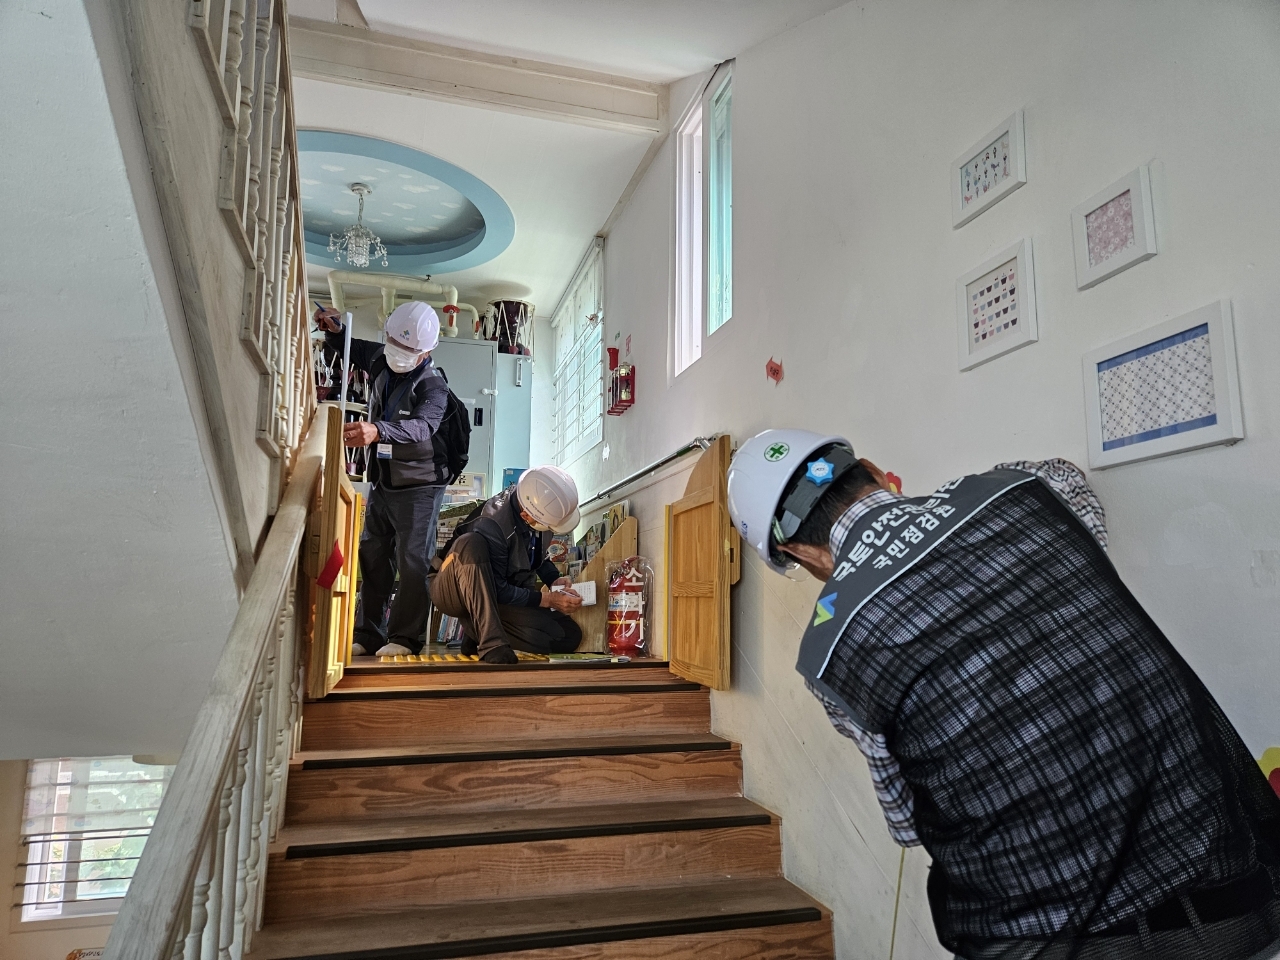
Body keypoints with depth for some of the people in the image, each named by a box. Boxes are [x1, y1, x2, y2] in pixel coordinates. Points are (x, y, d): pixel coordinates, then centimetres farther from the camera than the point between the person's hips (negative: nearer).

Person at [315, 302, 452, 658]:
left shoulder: (433, 386, -19)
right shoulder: (380, 360, 2)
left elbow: (422, 425, -39)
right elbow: (351, 349, 24)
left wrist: (377, 431, -57)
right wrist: (334, 331, 0)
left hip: (418, 486, -7)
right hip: (382, 482, 8)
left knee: (413, 561, -9)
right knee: (371, 557, 10)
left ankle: (405, 638, -1)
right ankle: (368, 634, 19)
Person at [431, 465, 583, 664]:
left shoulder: (536, 504, -12)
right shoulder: (490, 525, -32)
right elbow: (498, 591, -25)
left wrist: (554, 579, -8)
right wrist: (547, 599, -23)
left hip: (504, 594, 7)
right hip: (455, 593, -7)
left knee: (569, 636, -13)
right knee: (472, 543, -39)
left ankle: (478, 628, 1)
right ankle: (491, 640, -37)